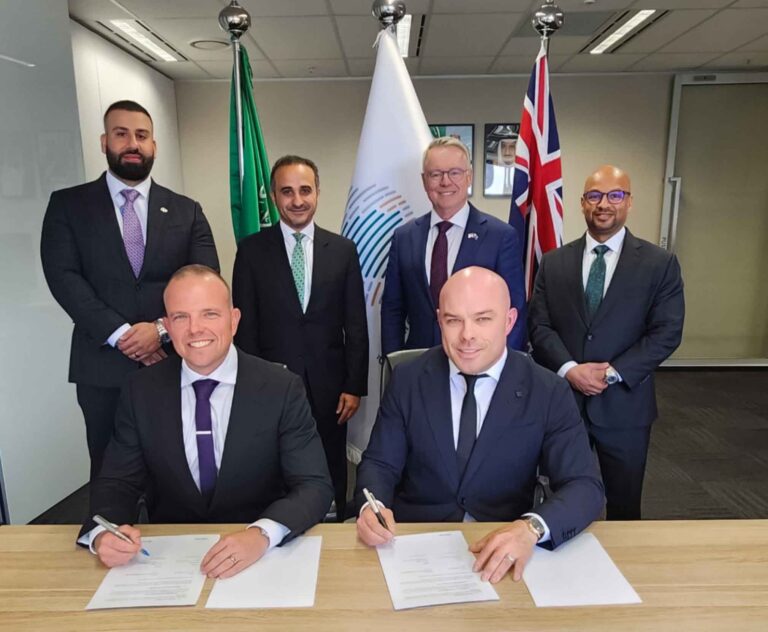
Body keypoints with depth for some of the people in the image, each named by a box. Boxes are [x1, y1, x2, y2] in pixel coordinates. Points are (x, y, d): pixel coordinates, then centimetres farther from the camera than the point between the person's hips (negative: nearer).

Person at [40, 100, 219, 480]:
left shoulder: (186, 211, 7)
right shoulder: (68, 205, 5)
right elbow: (63, 276, -6)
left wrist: (162, 328, -15)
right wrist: (119, 334, -15)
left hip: (174, 363, 1)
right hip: (102, 367, 0)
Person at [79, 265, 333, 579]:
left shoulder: (282, 389, -10)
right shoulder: (141, 391, -1)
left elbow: (315, 486, -12)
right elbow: (117, 482, 3)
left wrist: (261, 535, -31)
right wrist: (103, 533, -18)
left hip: (259, 557, -2)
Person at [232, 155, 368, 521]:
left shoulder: (343, 250, 3)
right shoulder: (251, 250, 0)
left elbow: (356, 325, 2)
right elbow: (245, 326, 0)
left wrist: (354, 386, -1)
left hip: (328, 386, 1)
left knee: (332, 475, 13)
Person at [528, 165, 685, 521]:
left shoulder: (659, 263, 0)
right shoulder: (553, 262, 5)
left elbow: (666, 332, -6)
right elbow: (539, 325, -1)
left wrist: (613, 372, -15)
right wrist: (570, 369, -16)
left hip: (623, 404, -1)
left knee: (624, 505, 15)